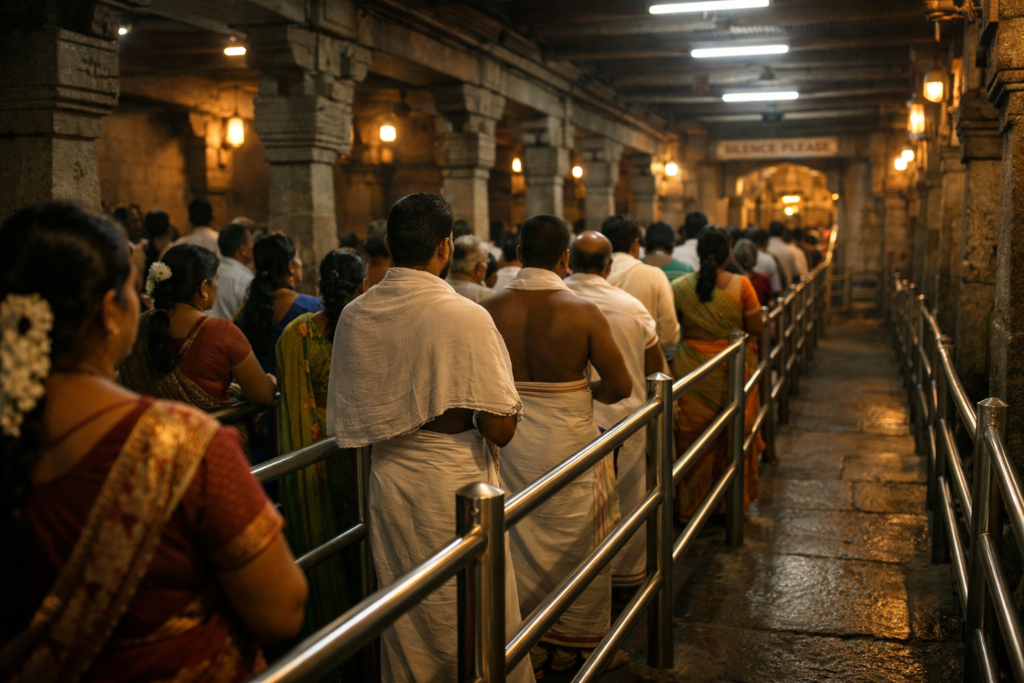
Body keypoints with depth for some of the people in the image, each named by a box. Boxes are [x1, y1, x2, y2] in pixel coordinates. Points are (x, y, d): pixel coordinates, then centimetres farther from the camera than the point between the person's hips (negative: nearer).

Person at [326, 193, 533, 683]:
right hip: (455, 485, -5)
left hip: (387, 481, 5)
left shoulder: (353, 317, -2)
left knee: (404, 626, 20)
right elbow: (499, 429, -18)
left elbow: (347, 424, 7)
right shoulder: (465, 317, -18)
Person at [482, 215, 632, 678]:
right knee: (574, 541, 15)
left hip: (507, 440, 3)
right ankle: (575, 642, 30)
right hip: (568, 441, -2)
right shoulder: (583, 312, -14)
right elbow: (620, 386, -11)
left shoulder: (490, 310, -8)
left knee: (519, 541, 16)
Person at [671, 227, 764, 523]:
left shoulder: (679, 287, -7)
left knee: (692, 439, 11)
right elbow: (756, 329, -5)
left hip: (691, 372, 0)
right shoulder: (741, 285, -9)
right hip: (733, 372, 0)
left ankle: (691, 505, 20)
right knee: (733, 439, 15)